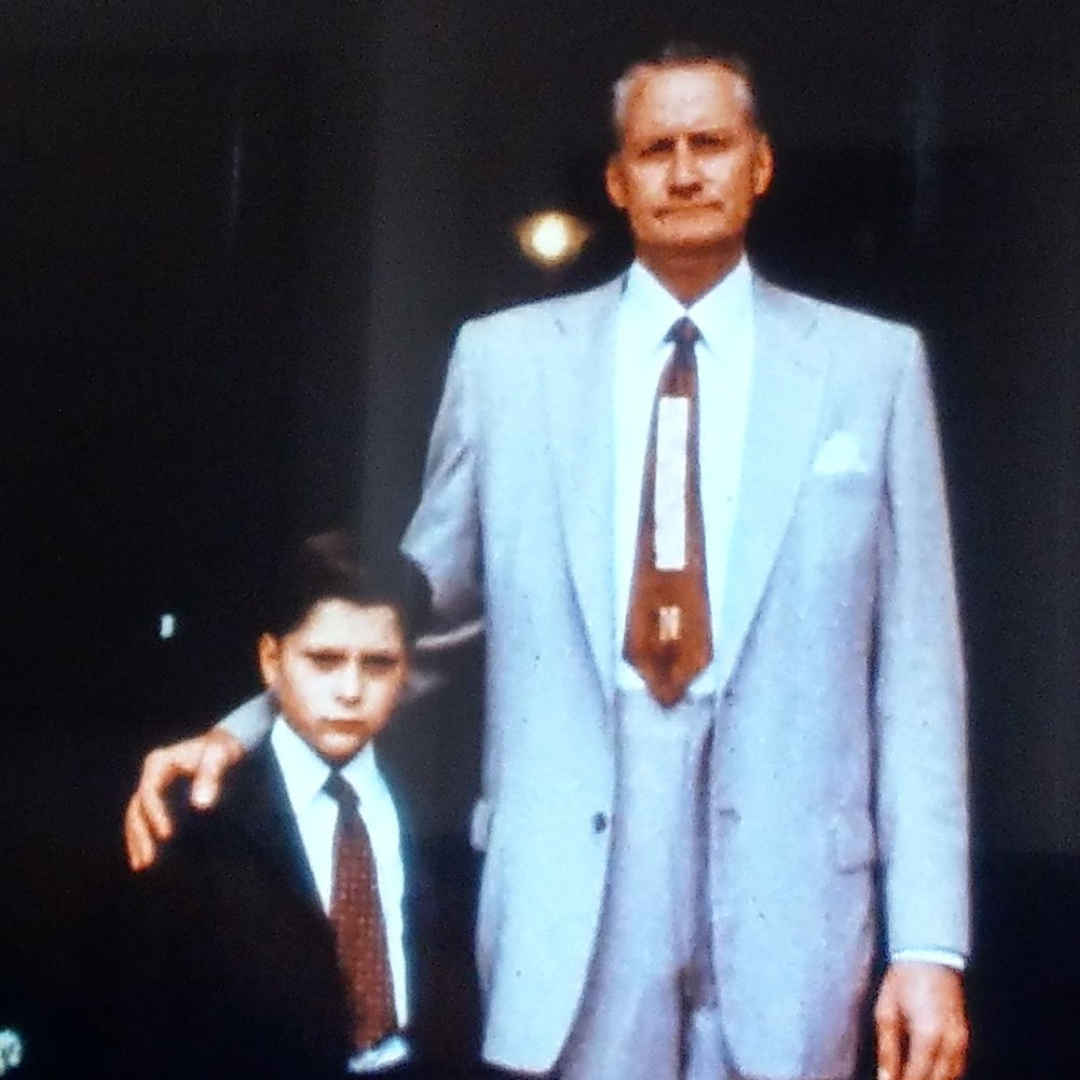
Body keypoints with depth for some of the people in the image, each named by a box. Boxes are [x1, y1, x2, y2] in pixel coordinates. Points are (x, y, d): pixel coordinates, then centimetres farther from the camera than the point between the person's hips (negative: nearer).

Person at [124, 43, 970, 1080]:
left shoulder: (873, 363, 6)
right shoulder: (506, 357, 9)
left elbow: (916, 667, 3)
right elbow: (416, 606, 13)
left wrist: (929, 942, -2)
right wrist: (241, 732, -1)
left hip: (789, 880, 0)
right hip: (570, 882, 0)